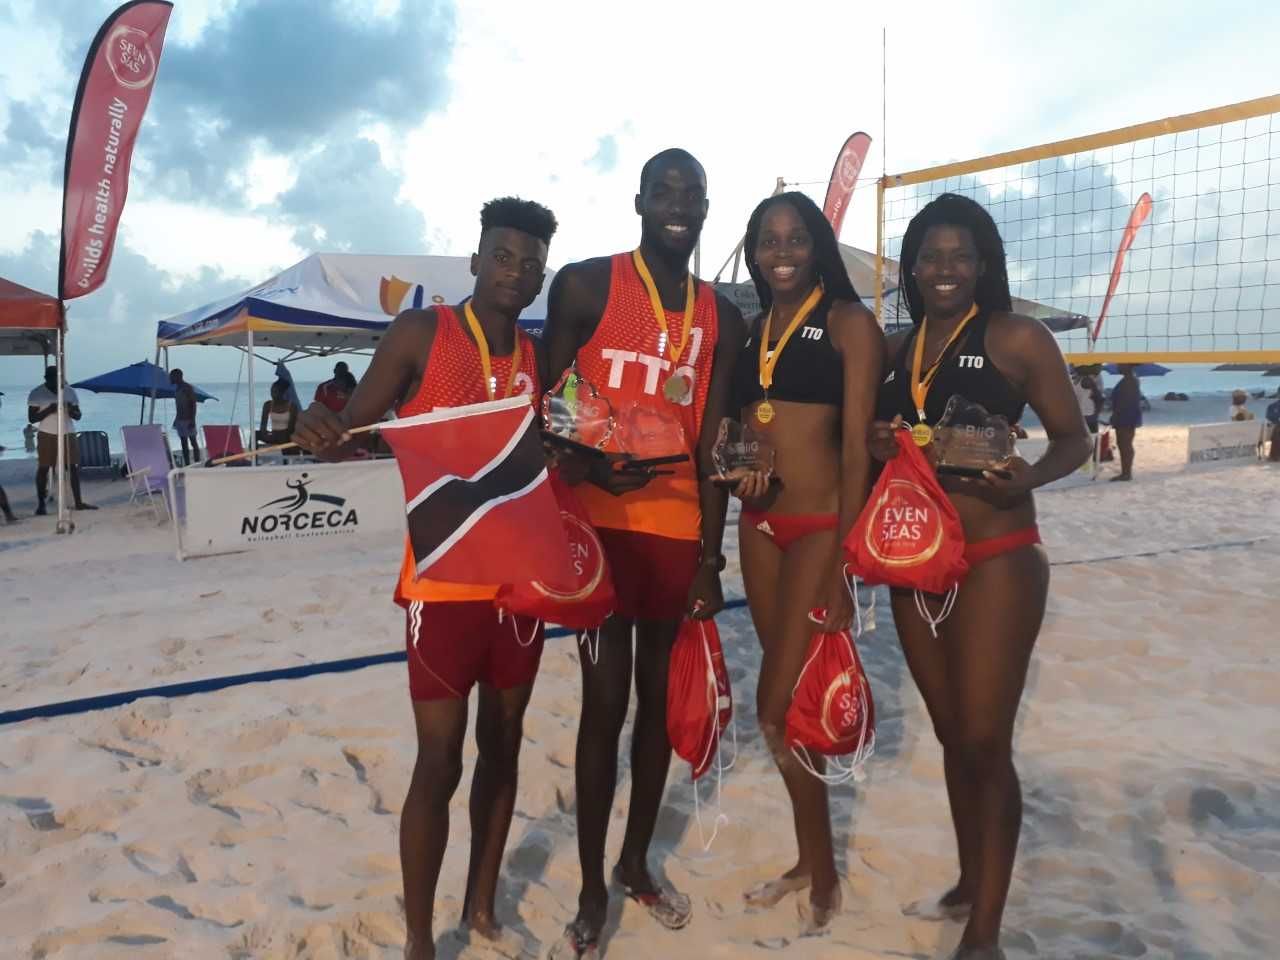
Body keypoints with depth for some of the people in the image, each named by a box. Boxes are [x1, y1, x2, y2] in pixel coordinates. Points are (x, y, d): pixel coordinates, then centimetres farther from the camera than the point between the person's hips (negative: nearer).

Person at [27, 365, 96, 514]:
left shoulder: (69, 391, 5)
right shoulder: (37, 394, -4)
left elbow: (78, 416, 6)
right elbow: (31, 418, -7)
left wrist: (71, 410, -16)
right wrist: (49, 410, -21)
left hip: (67, 434, 3)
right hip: (46, 435, -3)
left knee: (73, 467, 0)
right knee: (43, 468, 0)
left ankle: (78, 502, 4)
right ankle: (41, 504, 6)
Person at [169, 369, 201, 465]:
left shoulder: (188, 388, -8)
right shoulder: (176, 389, 16)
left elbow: (193, 404, -12)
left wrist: (192, 420, -18)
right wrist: (176, 419, 20)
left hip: (188, 420, -8)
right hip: (180, 420, 8)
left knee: (193, 442, -6)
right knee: (184, 443, 6)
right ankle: (187, 465, 8)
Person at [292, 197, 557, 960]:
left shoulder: (539, 357, 9)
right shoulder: (420, 334, -5)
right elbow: (354, 433, -7)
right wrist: (324, 433, -29)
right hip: (444, 582, -5)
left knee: (503, 746, 15)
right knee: (440, 763, -1)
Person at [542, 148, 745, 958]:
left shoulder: (722, 318, 10)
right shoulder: (586, 285, -1)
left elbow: (711, 447, 7)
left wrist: (710, 558, 4)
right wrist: (591, 465, -21)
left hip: (679, 526, 4)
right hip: (600, 519, -4)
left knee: (661, 698, 12)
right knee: (605, 701, -1)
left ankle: (637, 862, 32)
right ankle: (593, 889, 16)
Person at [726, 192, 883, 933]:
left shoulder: (849, 322, -5)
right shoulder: (751, 329, 12)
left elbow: (858, 447, -11)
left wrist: (840, 566, -15)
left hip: (821, 525, -6)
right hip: (760, 524, 6)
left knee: (779, 706, -5)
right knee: (788, 696, 12)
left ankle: (827, 881, 17)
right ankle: (810, 860, 30)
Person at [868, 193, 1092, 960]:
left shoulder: (1017, 337, -5)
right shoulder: (897, 347, 9)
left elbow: (1075, 439, -3)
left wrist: (1028, 477, -23)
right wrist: (876, 445, -7)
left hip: (997, 561, -5)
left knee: (986, 742, -2)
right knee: (951, 735, 16)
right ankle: (971, 884, 35)